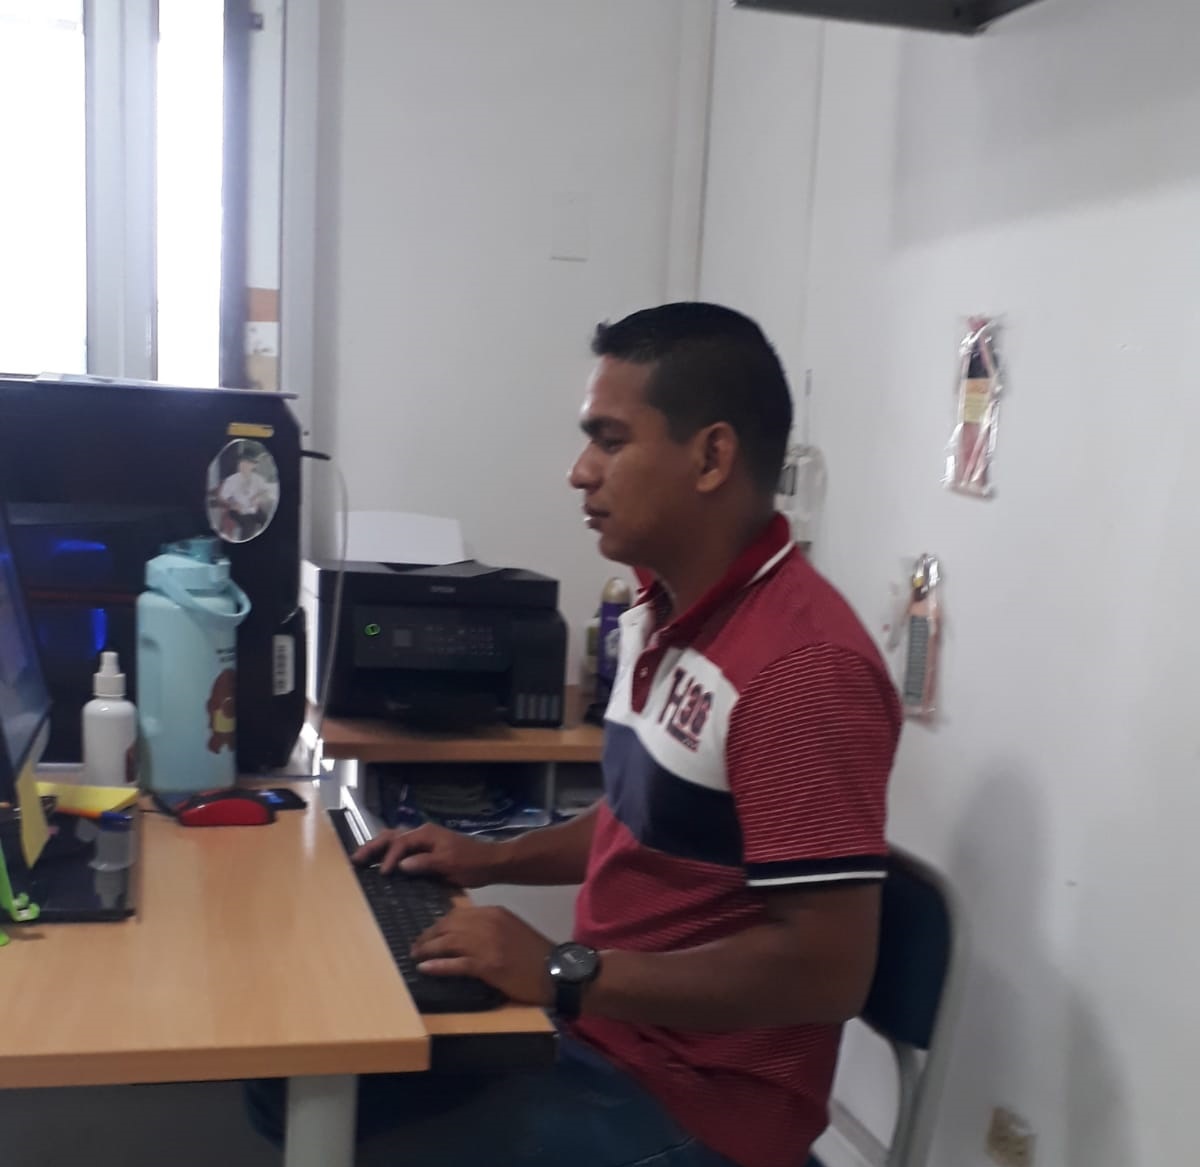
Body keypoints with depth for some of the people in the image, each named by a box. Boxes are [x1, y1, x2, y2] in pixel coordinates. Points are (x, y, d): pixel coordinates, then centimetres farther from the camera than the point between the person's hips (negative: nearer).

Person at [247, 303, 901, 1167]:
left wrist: (565, 974, -25)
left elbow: (829, 969, -27)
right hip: (597, 1032, 9)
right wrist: (495, 860, 8)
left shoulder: (804, 668, -26)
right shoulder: (663, 615, 5)